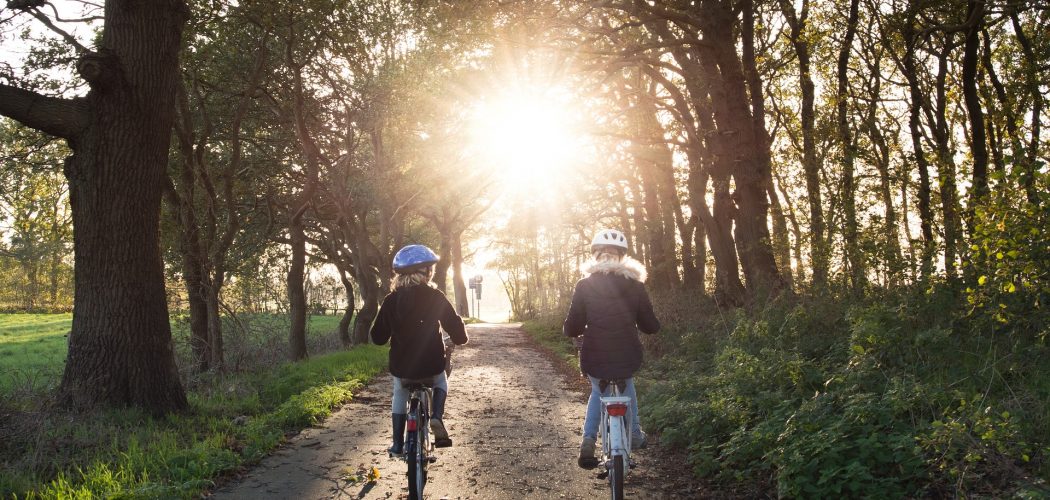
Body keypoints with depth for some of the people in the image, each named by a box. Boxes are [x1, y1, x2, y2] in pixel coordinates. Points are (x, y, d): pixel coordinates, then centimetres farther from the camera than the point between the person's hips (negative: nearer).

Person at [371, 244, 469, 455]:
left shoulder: (391, 300, -1)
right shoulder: (435, 297, -8)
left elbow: (378, 337, 4)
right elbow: (455, 326, -9)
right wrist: (460, 338, 14)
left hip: (401, 368, 1)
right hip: (431, 366, -1)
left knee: (399, 395, 30)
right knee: (440, 383, 31)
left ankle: (397, 444, 24)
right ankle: (437, 417, 5)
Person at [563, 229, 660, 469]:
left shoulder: (584, 286, -5)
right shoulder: (635, 287, -3)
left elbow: (572, 327, -6)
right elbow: (651, 326, 3)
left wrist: (573, 332, 18)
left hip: (594, 360, -1)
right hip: (627, 359, 1)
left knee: (598, 392, 29)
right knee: (627, 385, 35)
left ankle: (588, 440, 11)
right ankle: (635, 434, 39)